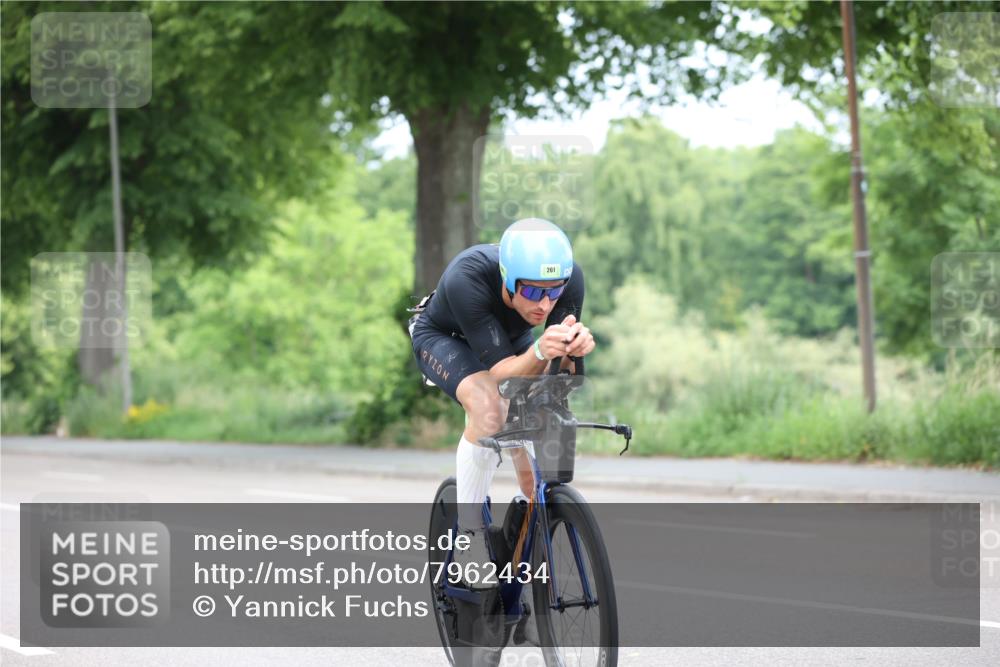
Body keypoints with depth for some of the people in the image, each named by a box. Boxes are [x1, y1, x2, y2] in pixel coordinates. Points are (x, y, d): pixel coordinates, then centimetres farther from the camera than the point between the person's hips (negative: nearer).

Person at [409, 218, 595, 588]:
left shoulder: (569, 278, -32)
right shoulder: (466, 279, -43)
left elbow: (561, 374, -27)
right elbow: (500, 372, -41)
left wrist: (574, 347, -49)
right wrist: (540, 351, -61)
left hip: (512, 338, 4)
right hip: (443, 337, -4)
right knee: (489, 410, -32)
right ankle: (469, 539, -21)